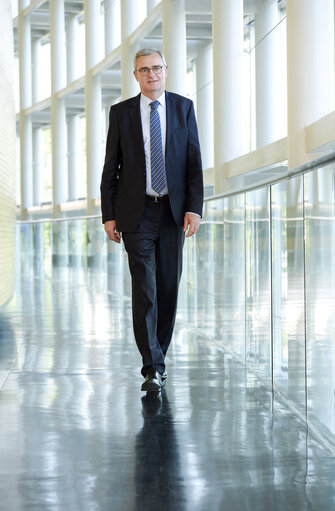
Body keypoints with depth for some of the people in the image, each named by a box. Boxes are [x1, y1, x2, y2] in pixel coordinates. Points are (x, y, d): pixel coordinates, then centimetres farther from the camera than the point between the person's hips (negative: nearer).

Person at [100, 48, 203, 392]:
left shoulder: (183, 108, 6)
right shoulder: (121, 112, 4)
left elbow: (194, 162, 3)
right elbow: (111, 167, 4)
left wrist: (194, 207, -6)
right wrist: (108, 215, -1)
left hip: (174, 212, 2)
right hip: (136, 213, -2)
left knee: (168, 288, 7)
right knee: (144, 290, -8)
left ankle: (157, 358, 22)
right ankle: (153, 368, -7)